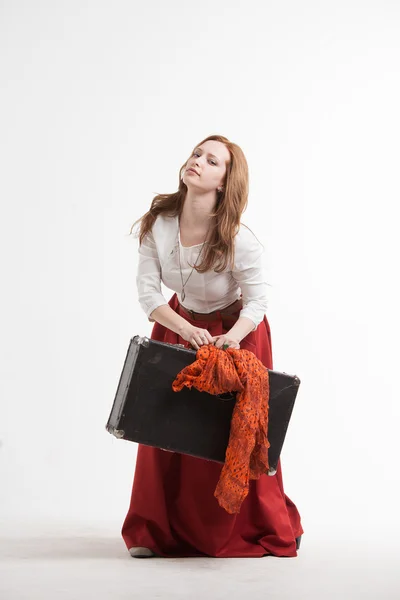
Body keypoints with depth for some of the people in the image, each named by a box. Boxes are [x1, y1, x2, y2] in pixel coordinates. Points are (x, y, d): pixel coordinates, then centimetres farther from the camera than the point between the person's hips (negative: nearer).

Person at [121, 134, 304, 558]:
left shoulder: (240, 241, -28)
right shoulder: (158, 223, -19)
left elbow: (256, 301, -18)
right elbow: (147, 288, -16)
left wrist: (233, 336, -38)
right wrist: (188, 331, -29)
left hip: (235, 334, -3)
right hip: (178, 325, 4)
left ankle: (262, 531, 19)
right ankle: (157, 531, 18)